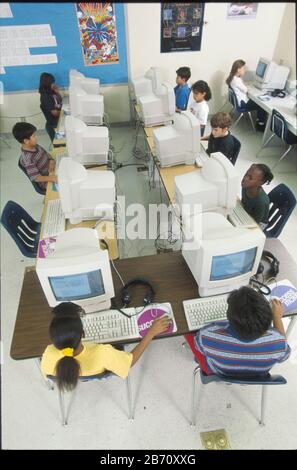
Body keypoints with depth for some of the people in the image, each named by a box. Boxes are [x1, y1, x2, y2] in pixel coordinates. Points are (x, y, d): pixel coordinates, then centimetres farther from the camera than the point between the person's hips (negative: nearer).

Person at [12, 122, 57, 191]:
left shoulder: (35, 146, -4)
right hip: (46, 182, -8)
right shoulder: (28, 159, -27)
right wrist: (51, 178, -45)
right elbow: (35, 177, -30)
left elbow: (47, 155, 8)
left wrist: (51, 163, -14)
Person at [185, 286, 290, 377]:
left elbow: (199, 345, -16)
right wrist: (277, 317, -3)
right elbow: (283, 354, -11)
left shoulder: (208, 334, -43)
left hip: (215, 372, -2)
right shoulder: (275, 340, -38)